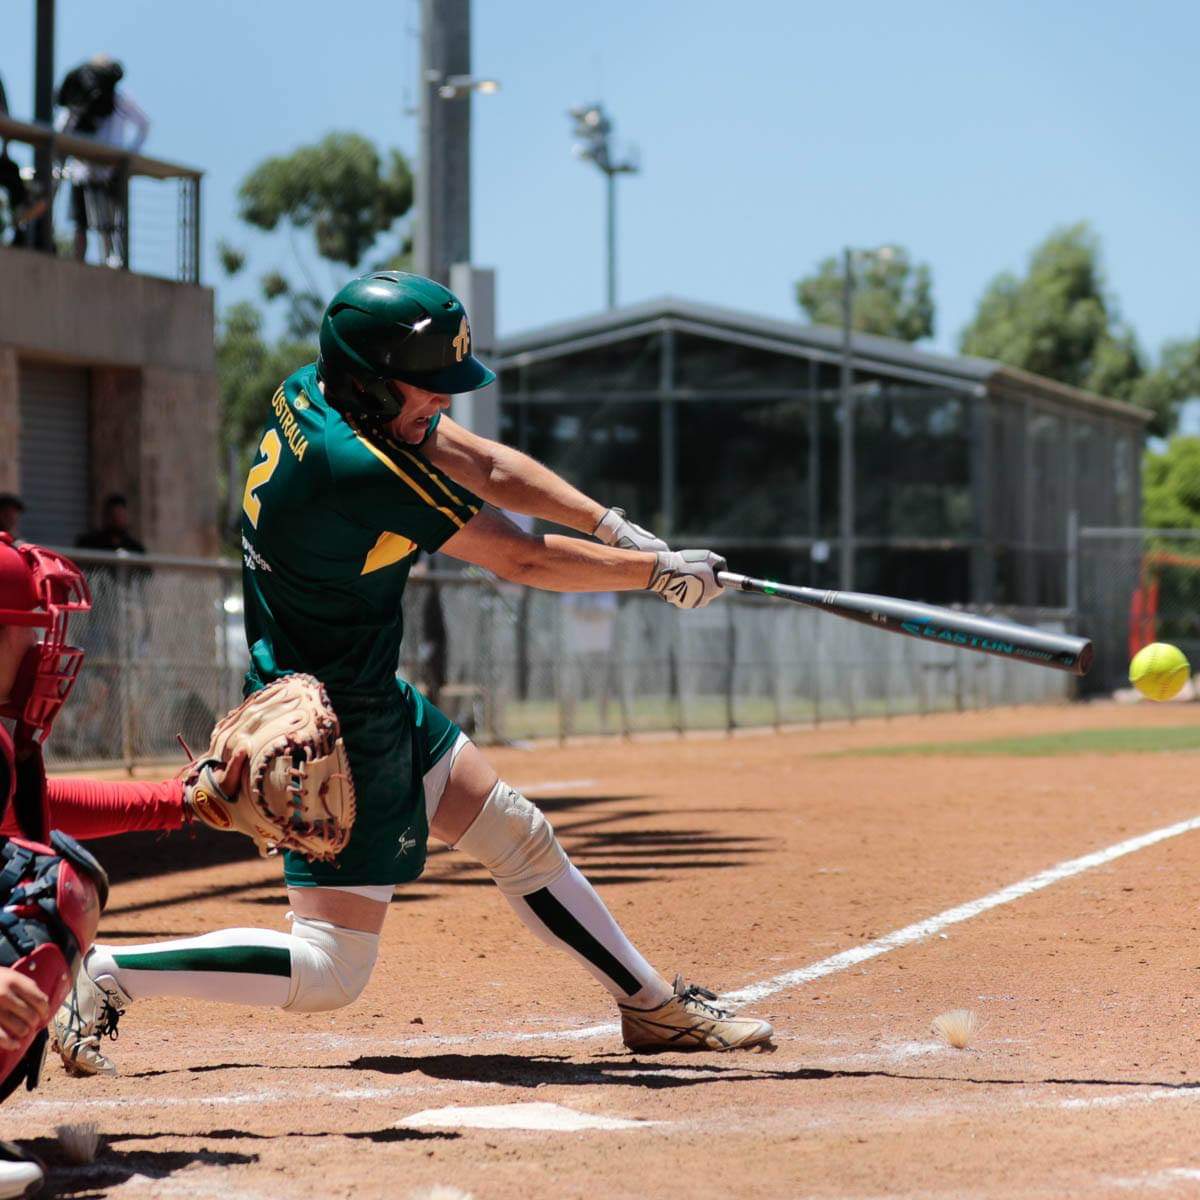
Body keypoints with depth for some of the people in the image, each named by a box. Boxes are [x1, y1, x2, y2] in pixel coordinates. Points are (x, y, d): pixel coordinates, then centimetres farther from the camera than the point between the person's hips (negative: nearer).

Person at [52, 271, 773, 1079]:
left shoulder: (314, 392, -3)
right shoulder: (356, 467, -30)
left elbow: (486, 466, 1)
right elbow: (521, 560, -20)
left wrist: (617, 529, -9)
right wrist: (657, 573, -7)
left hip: (375, 700, 10)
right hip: (337, 728, -10)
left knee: (516, 834, 19)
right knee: (331, 969, -7)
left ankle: (653, 1006, 32)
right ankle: (111, 974, -1)